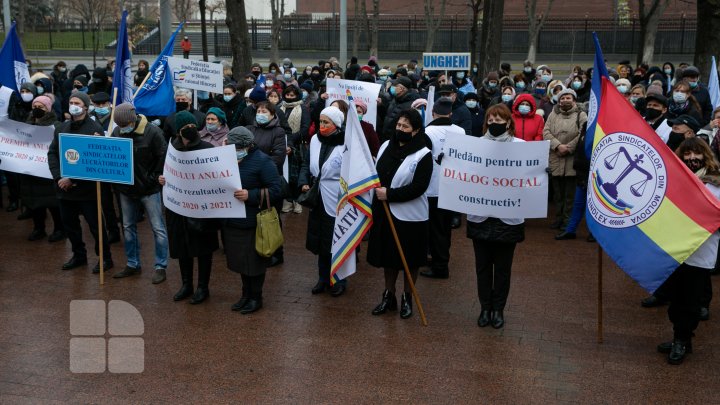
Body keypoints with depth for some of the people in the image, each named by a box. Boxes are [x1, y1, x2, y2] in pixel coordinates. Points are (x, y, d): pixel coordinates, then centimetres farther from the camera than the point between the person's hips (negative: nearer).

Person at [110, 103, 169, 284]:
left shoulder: (153, 132, -16)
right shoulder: (117, 132, -1)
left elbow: (163, 157, -13)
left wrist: (154, 178, -13)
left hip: (149, 189, -5)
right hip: (126, 189, 5)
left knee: (158, 228, 0)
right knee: (128, 227, 14)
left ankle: (160, 267, 9)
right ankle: (133, 264, 27)